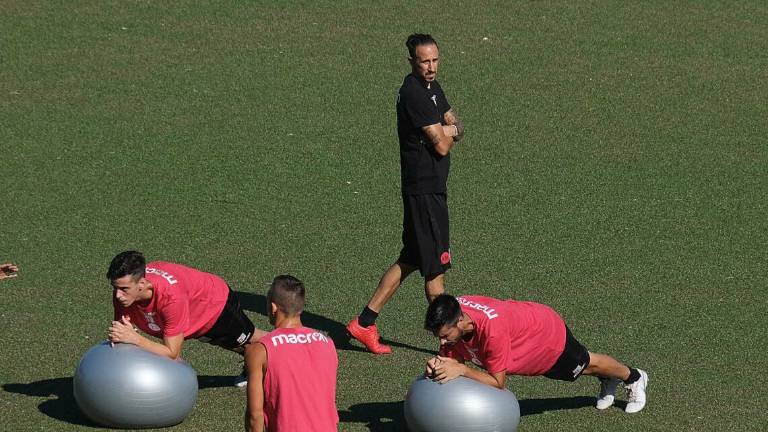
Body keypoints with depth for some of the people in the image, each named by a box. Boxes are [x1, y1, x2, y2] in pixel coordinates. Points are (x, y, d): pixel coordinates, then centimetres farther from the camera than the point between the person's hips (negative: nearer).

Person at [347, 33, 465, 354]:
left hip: (431, 187, 10)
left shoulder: (431, 87, 13)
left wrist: (448, 130, -6)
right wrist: (448, 133, 3)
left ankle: (365, 322, 18)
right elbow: (442, 145, -19)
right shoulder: (414, 94, -19)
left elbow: (456, 126, 17)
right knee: (436, 267, -1)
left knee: (411, 260, 15)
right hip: (424, 191, -10)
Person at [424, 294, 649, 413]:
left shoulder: (492, 329, -49)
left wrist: (461, 370, -48)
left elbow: (498, 382, -38)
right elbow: (451, 358, -16)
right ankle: (608, 381, 64)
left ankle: (634, 378, 55)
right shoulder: (449, 317, -30)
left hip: (550, 333, -5)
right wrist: (438, 365, -38)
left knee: (586, 364, 25)